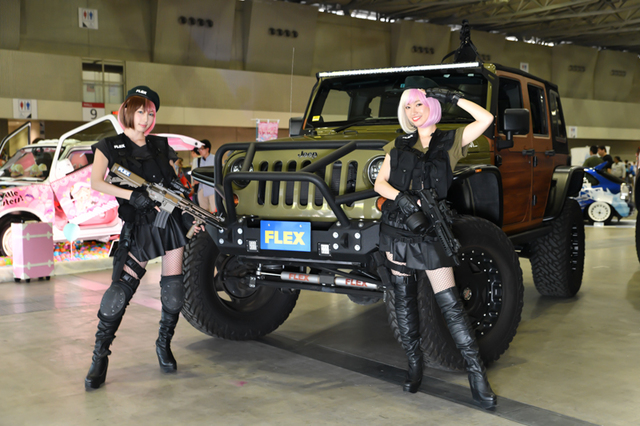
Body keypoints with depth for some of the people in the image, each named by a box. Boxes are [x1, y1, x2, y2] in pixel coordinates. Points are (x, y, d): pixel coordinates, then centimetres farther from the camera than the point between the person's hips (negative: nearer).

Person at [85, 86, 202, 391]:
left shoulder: (161, 146, 14)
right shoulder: (110, 147, 3)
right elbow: (96, 183, -11)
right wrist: (131, 195, -23)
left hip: (171, 222, 4)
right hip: (138, 227, -3)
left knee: (173, 291, 3)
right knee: (120, 290, -11)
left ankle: (164, 345, 25)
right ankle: (100, 357, -1)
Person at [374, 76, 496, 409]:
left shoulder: (451, 141, 3)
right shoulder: (399, 145, 12)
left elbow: (486, 119, -8)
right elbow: (380, 183, 6)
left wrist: (452, 98, -4)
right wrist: (400, 196, -13)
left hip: (430, 231, -4)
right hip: (396, 228, 4)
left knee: (450, 303, -7)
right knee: (404, 299, 9)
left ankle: (476, 373, -1)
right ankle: (414, 363, 23)